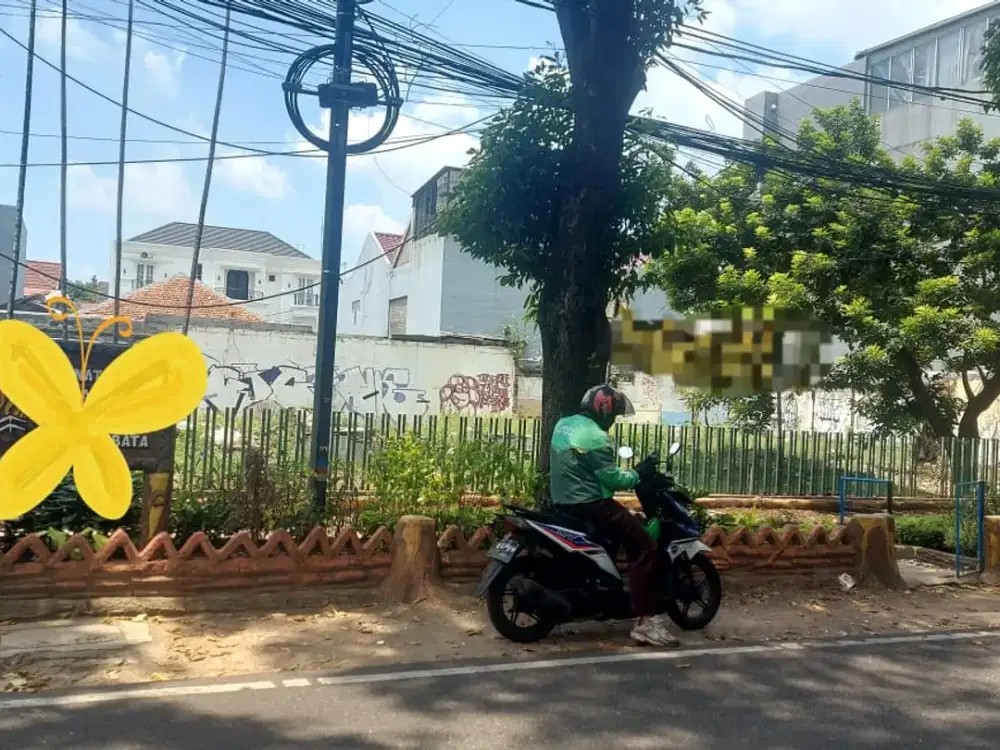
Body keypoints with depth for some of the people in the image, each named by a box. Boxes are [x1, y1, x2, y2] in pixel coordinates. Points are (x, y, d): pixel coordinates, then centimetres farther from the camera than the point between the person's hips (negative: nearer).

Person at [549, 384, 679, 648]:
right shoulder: (595, 437, -18)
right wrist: (638, 474, -3)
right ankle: (645, 622, -17)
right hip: (589, 504, -10)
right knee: (644, 548, -11)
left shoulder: (563, 424, 11)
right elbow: (612, 478, -19)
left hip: (564, 501, 10)